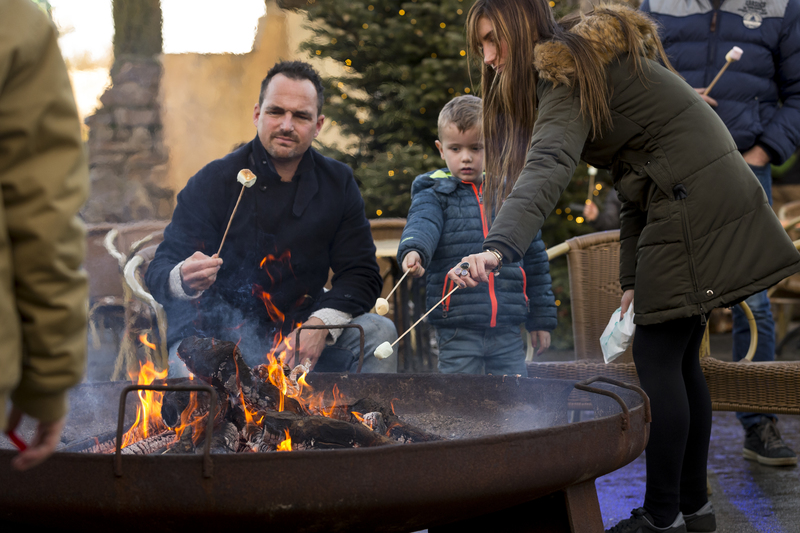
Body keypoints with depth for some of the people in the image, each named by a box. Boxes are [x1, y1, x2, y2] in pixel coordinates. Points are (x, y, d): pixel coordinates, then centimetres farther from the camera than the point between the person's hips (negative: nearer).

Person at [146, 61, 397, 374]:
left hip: (296, 334, 4)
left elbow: (362, 273, 3)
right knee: (187, 372, -36)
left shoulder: (338, 184, 4)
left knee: (378, 333, -17)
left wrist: (320, 325, -17)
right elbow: (160, 271, -8)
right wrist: (182, 280, -35)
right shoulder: (211, 183, -7)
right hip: (215, 340, -4)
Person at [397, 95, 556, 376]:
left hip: (507, 332, 2)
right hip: (457, 334, -2)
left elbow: (536, 262, 16)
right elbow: (421, 226, -18)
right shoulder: (435, 196, 4)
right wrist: (413, 251, -42)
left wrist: (541, 320, 16)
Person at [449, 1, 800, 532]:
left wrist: (498, 246, -45)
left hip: (694, 205, -10)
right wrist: (633, 278, 14)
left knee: (657, 358, -5)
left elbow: (549, 165, -31)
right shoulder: (597, 62, 18)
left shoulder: (570, 71, -12)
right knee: (680, 359, 13)